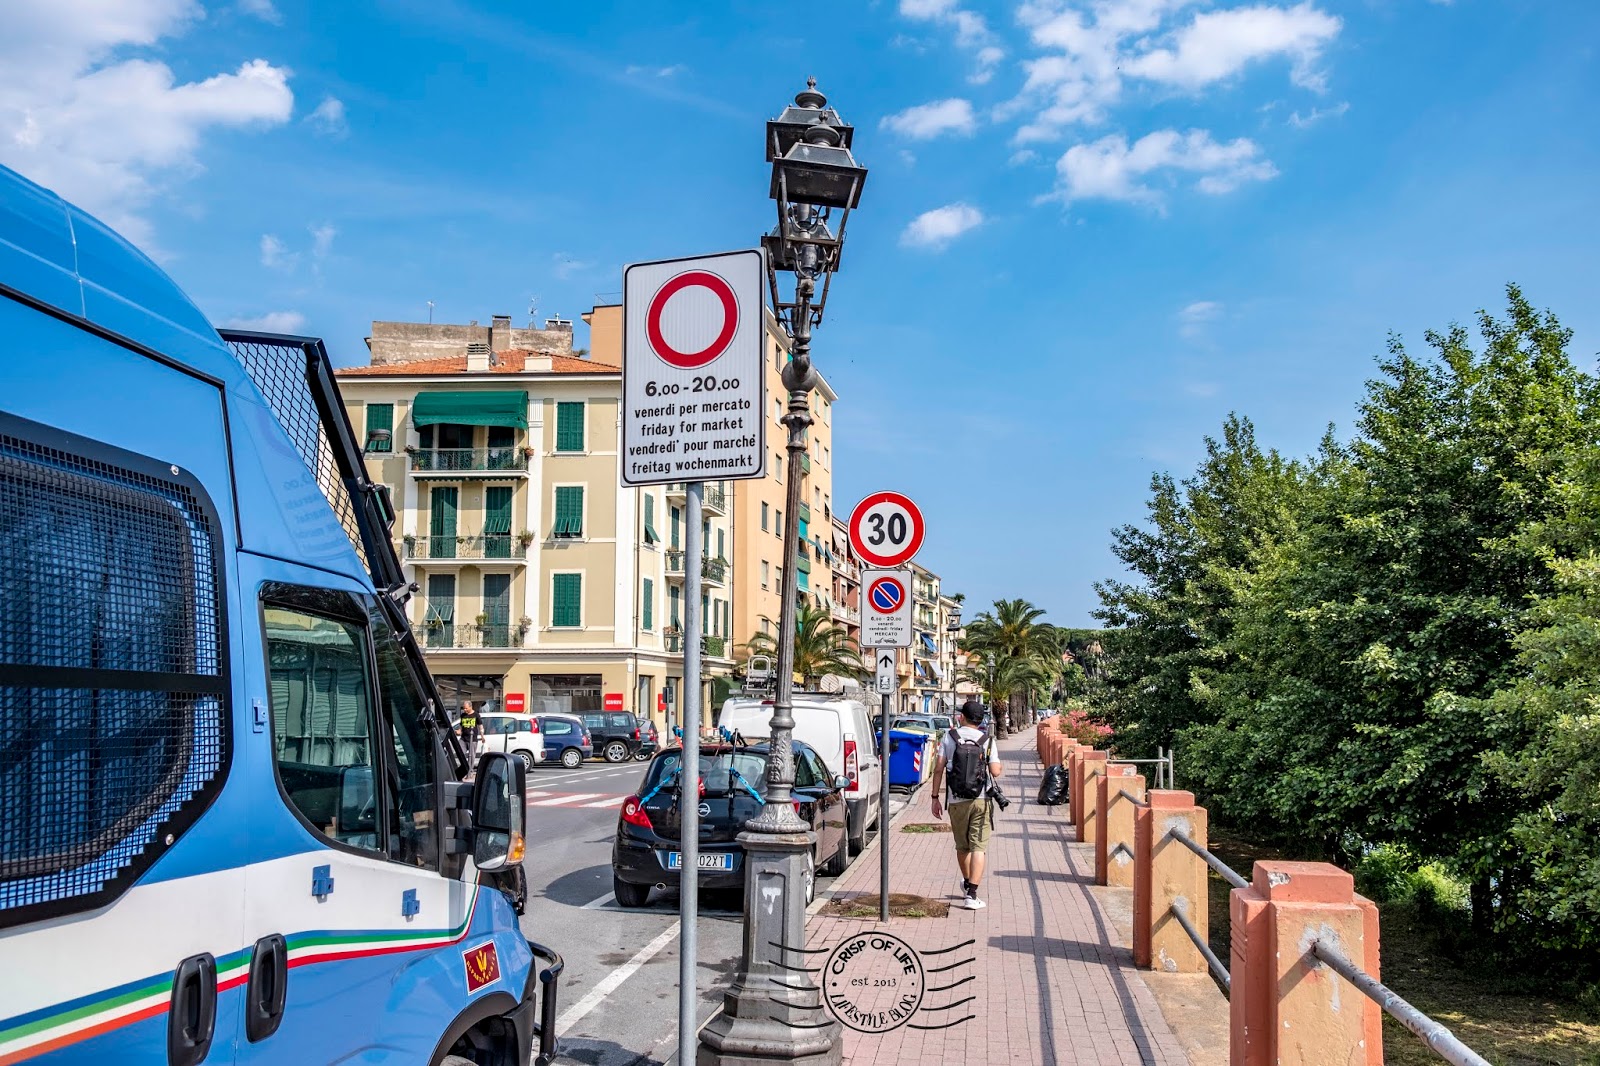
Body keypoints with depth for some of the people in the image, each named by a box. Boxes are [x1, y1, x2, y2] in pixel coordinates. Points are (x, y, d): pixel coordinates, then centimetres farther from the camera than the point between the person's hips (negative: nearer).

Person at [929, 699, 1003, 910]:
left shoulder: (949, 737, 0)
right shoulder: (987, 740, -1)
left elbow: (939, 769, -3)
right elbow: (995, 772, -5)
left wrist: (935, 797, 5)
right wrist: (1001, 769, 19)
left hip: (956, 801, 1)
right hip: (981, 800, -1)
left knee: (962, 846, 18)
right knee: (978, 848, -2)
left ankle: (967, 883, 39)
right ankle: (971, 895, -11)